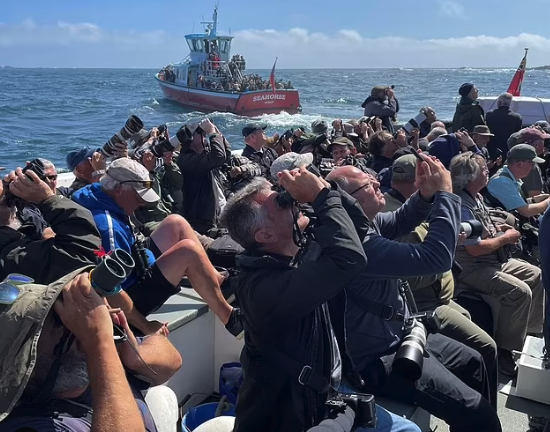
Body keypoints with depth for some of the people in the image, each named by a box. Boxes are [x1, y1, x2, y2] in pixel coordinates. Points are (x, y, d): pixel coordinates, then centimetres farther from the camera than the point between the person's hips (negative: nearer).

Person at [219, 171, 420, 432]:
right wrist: (321, 195, -29)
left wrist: (323, 190, -10)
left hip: (324, 393, 8)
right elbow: (349, 258, -40)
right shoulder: (264, 286, -31)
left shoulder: (299, 254, -2)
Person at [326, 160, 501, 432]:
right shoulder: (355, 242, -32)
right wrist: (444, 194, -22)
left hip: (397, 334, 11)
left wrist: (425, 195, -4)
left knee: (472, 361, 24)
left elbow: (399, 222, 17)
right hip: (379, 358, -11)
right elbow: (436, 258, -32)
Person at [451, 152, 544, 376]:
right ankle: (503, 351, -13)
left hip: (493, 260, 11)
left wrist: (497, 228, 5)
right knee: (519, 291, -25)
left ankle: (531, 331, 25)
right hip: (472, 268, -11)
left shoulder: (475, 197, 8)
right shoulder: (462, 206, -24)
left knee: (536, 276, 12)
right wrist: (505, 238, -12)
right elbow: (475, 248, -27)